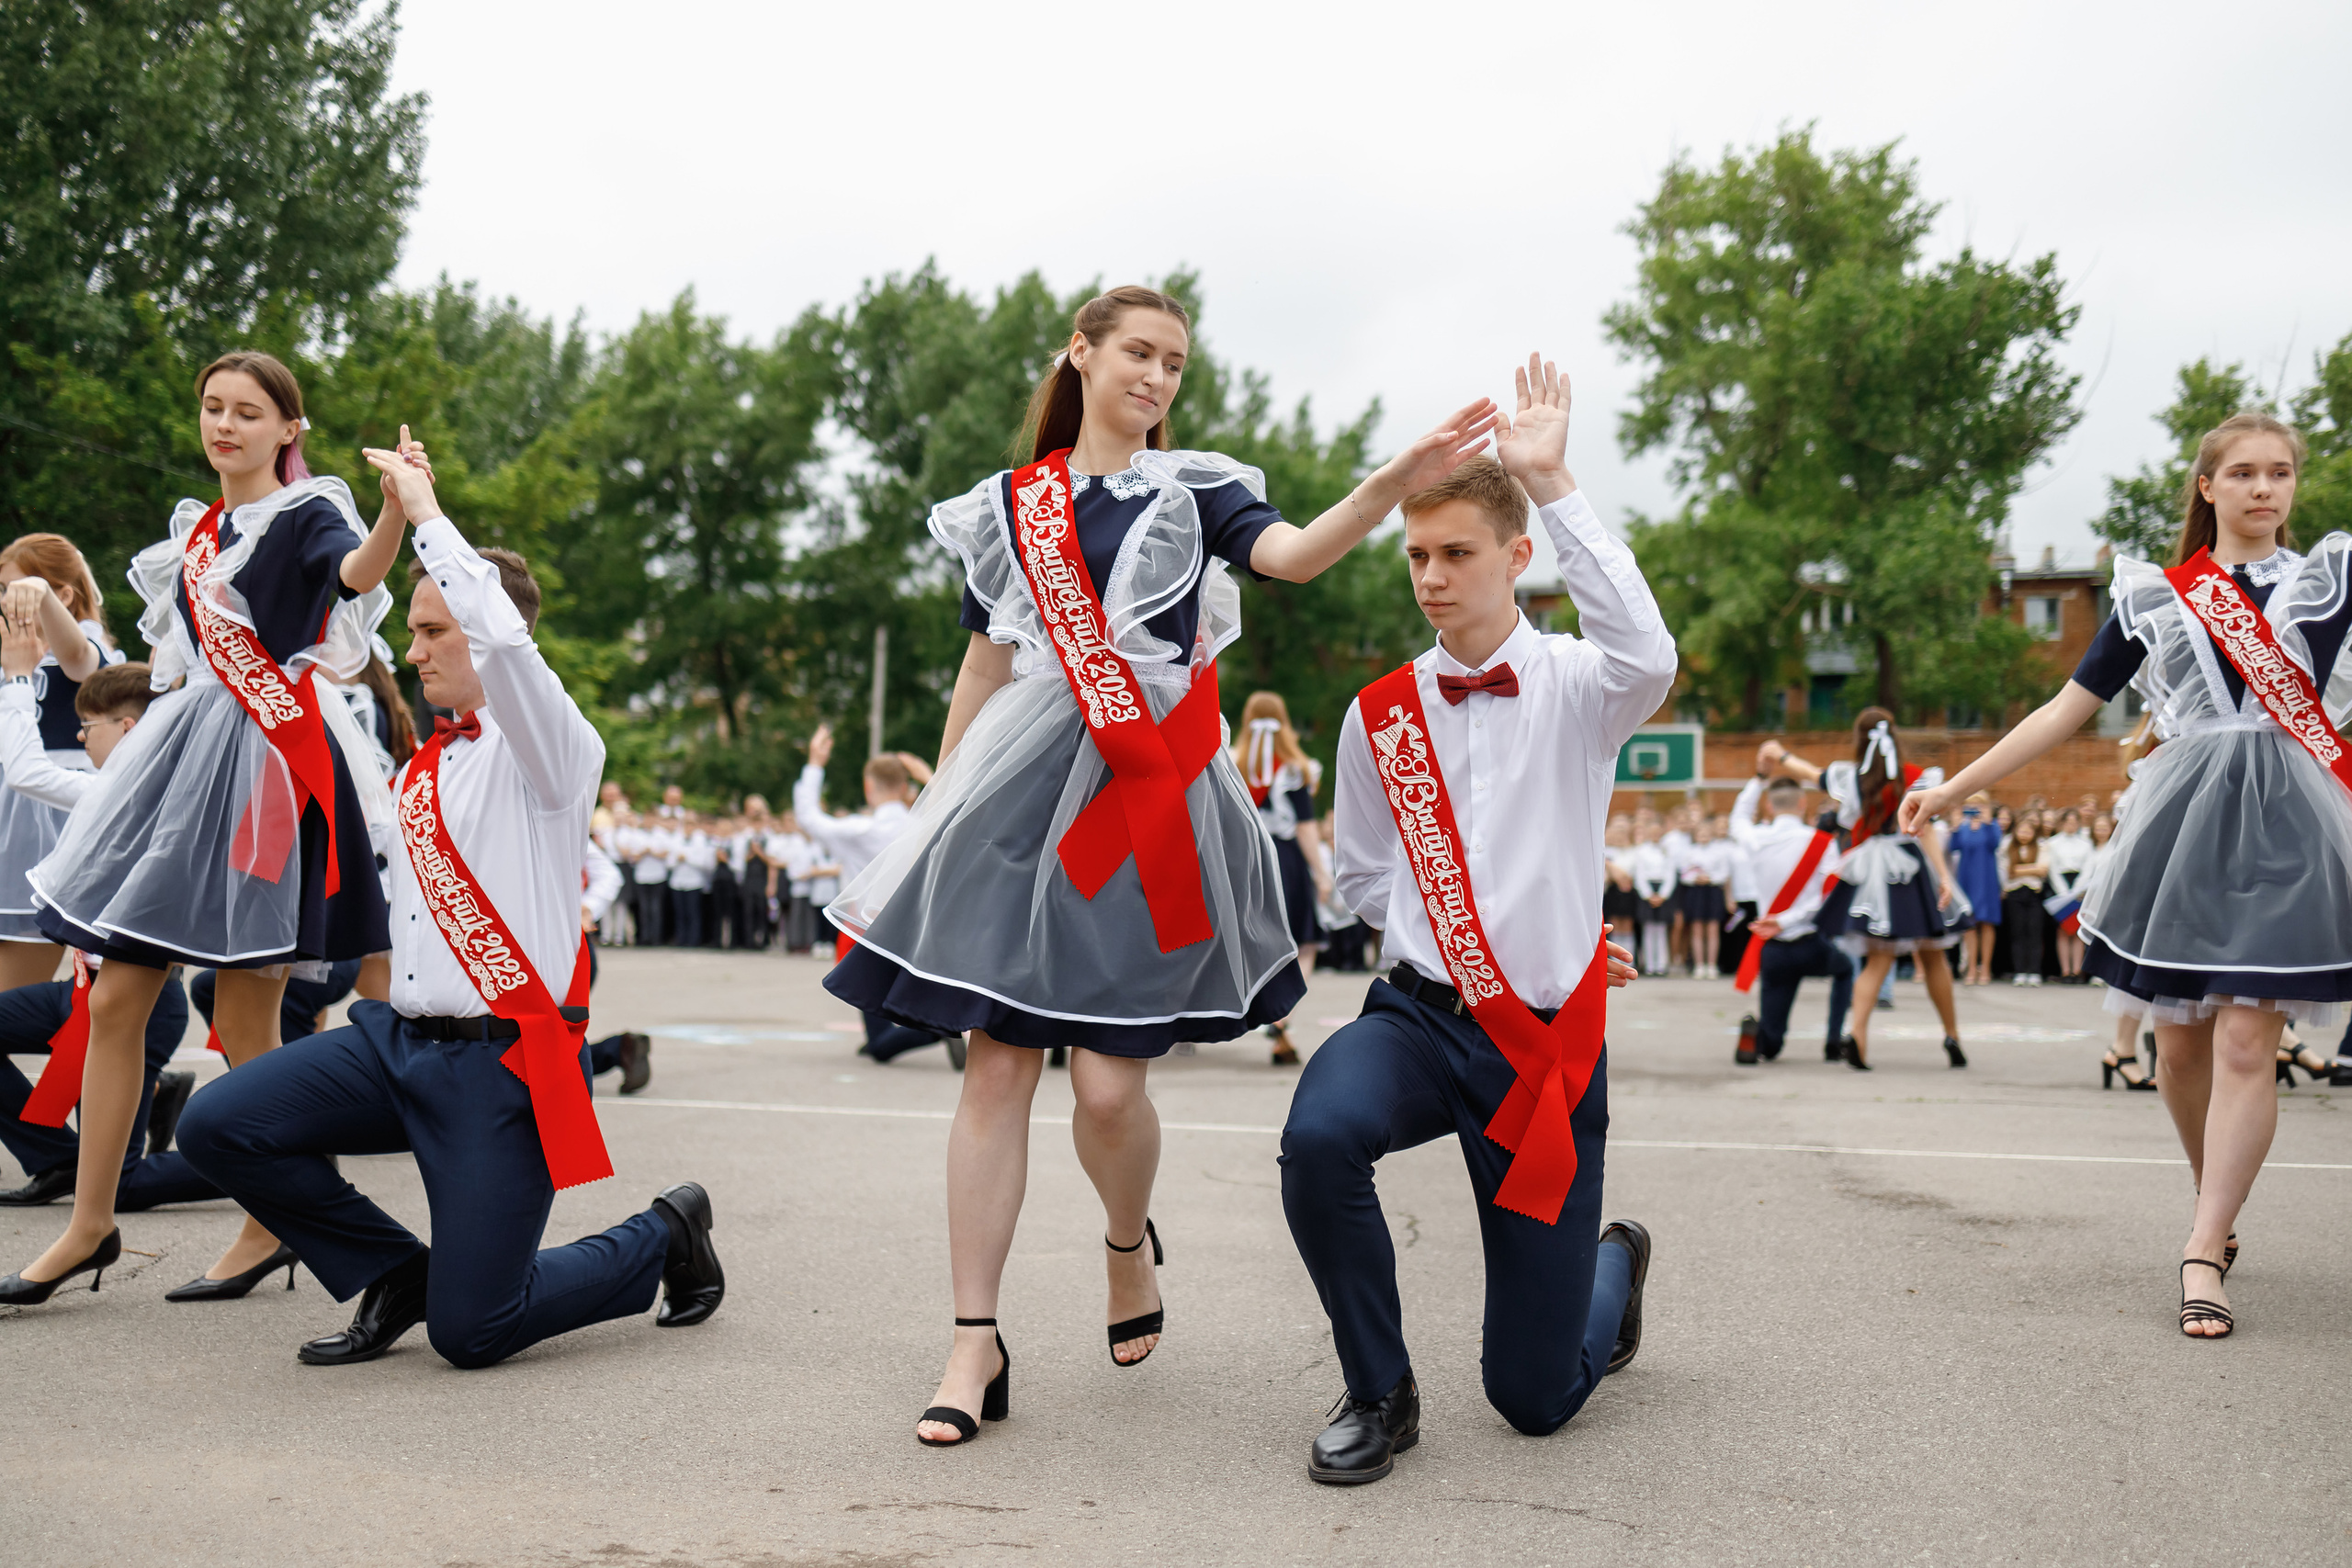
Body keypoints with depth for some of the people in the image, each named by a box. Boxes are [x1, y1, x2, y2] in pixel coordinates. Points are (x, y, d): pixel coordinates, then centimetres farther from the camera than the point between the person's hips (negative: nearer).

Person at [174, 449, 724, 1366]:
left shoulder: (544, 747, -9)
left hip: (500, 1058, -7)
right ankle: (396, 1276, 9)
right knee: (217, 1126, -10)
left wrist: (426, 513, -20)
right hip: (400, 1038, 8)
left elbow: (504, 641, -29)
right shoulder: (428, 763, 17)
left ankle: (666, 1238, 18)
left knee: (470, 1332, -9)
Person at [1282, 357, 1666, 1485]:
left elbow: (1647, 661, -31)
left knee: (1535, 1396, 2)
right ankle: (1378, 1393, -9)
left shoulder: (1573, 689, -5)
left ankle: (1610, 1265, 40)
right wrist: (1461, 936, 6)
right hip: (1419, 1013, 2)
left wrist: (1553, 484, -28)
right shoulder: (1379, 715, 5)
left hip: (1544, 1043, -2)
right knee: (1320, 1136, -35)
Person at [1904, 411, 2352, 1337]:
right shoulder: (2155, 598, 11)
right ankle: (2219, 1207, 27)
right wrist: (1953, 788, 10)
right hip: (2182, 826, 2)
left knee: (2246, 1044, -9)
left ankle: (2202, 1254, -6)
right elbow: (2065, 711, 13)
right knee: (2180, 1044, 5)